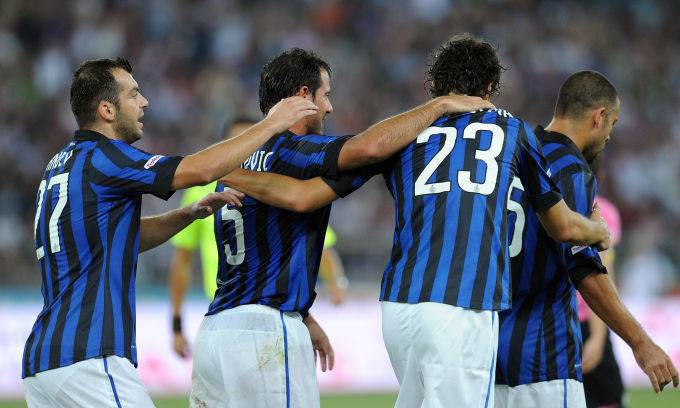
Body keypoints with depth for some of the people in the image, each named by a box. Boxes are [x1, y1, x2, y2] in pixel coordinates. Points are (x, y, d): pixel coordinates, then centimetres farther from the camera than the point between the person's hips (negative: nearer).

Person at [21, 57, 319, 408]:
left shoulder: (61, 165, 19)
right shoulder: (101, 158, -10)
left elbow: (125, 237, 26)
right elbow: (203, 169, -14)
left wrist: (192, 212, 13)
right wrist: (271, 124, -3)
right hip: (87, 359, -9)